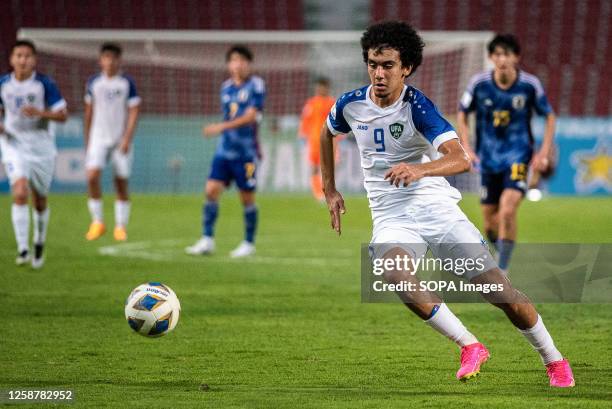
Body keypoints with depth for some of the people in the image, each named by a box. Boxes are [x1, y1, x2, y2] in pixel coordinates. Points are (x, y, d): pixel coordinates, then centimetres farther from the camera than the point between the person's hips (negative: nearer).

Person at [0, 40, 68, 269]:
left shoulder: (45, 84, -9)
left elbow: (63, 115, -8)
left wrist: (40, 113, -26)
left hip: (42, 147, 0)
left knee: (40, 201, 10)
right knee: (20, 194, -20)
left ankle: (39, 244, 35)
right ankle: (23, 250, -21)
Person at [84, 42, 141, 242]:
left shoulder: (127, 83, -2)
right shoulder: (93, 83, 6)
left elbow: (134, 112, -4)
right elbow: (89, 113, 15)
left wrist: (127, 139, -14)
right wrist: (87, 141, 15)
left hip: (121, 140, -1)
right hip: (98, 138, 1)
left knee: (121, 182, 1)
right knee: (92, 176, -16)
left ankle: (121, 226, 10)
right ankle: (97, 221, -5)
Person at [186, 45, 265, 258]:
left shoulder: (256, 85, -7)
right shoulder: (226, 87, 11)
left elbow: (250, 116, -18)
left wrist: (222, 127, -26)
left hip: (246, 152, -5)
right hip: (225, 150, 5)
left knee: (247, 198, 1)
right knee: (211, 190, -6)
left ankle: (249, 244, 12)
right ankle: (207, 240, -2)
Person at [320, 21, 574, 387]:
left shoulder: (417, 105, -15)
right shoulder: (351, 105, -2)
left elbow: (459, 159, -29)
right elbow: (327, 133, 23)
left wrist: (419, 169, -48)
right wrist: (330, 190, 22)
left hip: (435, 207, -2)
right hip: (391, 219, 2)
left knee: (502, 293, -5)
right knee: (396, 275, -33)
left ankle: (554, 361, 19)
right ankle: (470, 347, -24)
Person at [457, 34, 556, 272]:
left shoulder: (530, 85, -10)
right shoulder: (479, 83, -7)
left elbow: (549, 117, 5)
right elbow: (462, 114, 9)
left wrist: (544, 153, -2)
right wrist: (466, 148, -1)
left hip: (519, 156, -3)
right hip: (488, 158, 3)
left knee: (508, 211, -22)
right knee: (490, 222, 7)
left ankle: (502, 270, -13)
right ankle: (502, 251, 38)